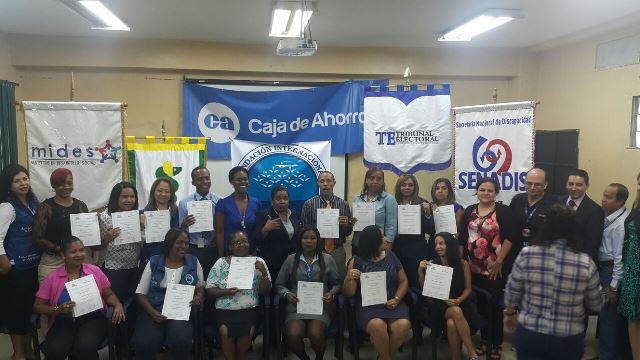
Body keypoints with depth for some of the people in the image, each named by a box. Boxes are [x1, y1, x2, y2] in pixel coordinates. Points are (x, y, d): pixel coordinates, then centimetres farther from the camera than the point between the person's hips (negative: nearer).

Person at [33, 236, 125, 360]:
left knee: (86, 348, -31)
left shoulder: (95, 270, 7)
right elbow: (37, 306, 6)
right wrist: (58, 309, -13)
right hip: (64, 322, 0)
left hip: (92, 318, 0)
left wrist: (118, 305, -9)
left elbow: (108, 294, 12)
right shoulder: (52, 277, 5)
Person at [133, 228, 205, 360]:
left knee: (180, 340, -32)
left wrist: (199, 296, -7)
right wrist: (152, 312, -11)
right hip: (154, 310, 0)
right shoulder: (154, 262, 6)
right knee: (144, 344, -28)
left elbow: (201, 286, 17)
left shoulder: (193, 262, 8)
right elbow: (140, 293, 6)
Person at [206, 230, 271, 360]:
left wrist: (264, 273, -14)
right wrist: (225, 292, -14)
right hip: (225, 310, 0)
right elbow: (209, 289, 4)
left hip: (249, 309, 0)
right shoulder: (221, 263, 3)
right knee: (225, 332, -25)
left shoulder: (258, 262, 3)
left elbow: (265, 291, 2)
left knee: (248, 331, -25)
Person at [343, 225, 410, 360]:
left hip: (392, 303, 3)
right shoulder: (357, 261, 1)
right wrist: (349, 279, -21)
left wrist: (397, 299, -6)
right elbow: (349, 293, 0)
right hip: (368, 306, -2)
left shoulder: (391, 256, 10)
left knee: (403, 325, -27)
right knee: (377, 325, -33)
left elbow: (403, 281, 12)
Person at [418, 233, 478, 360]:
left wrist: (458, 301, -13)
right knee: (456, 312, -35)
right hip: (441, 305, 0)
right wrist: (420, 271, -15)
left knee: (451, 324, -34)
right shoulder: (431, 264, 0)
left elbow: (468, 288, 5)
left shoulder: (463, 264, 1)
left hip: (461, 304, 0)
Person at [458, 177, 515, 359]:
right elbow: (462, 238, 8)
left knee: (494, 304, 1)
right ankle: (484, 339, 27)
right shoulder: (469, 211, 8)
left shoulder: (503, 210, -4)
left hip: (494, 268, -4)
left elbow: (509, 237, -10)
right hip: (473, 268, 4)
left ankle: (497, 344, 17)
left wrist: (499, 261, -13)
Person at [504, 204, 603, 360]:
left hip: (529, 335, 0)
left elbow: (512, 293, -4)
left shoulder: (526, 255, -15)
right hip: (568, 341, 1)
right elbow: (596, 305, -1)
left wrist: (510, 314, 15)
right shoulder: (586, 263, -15)